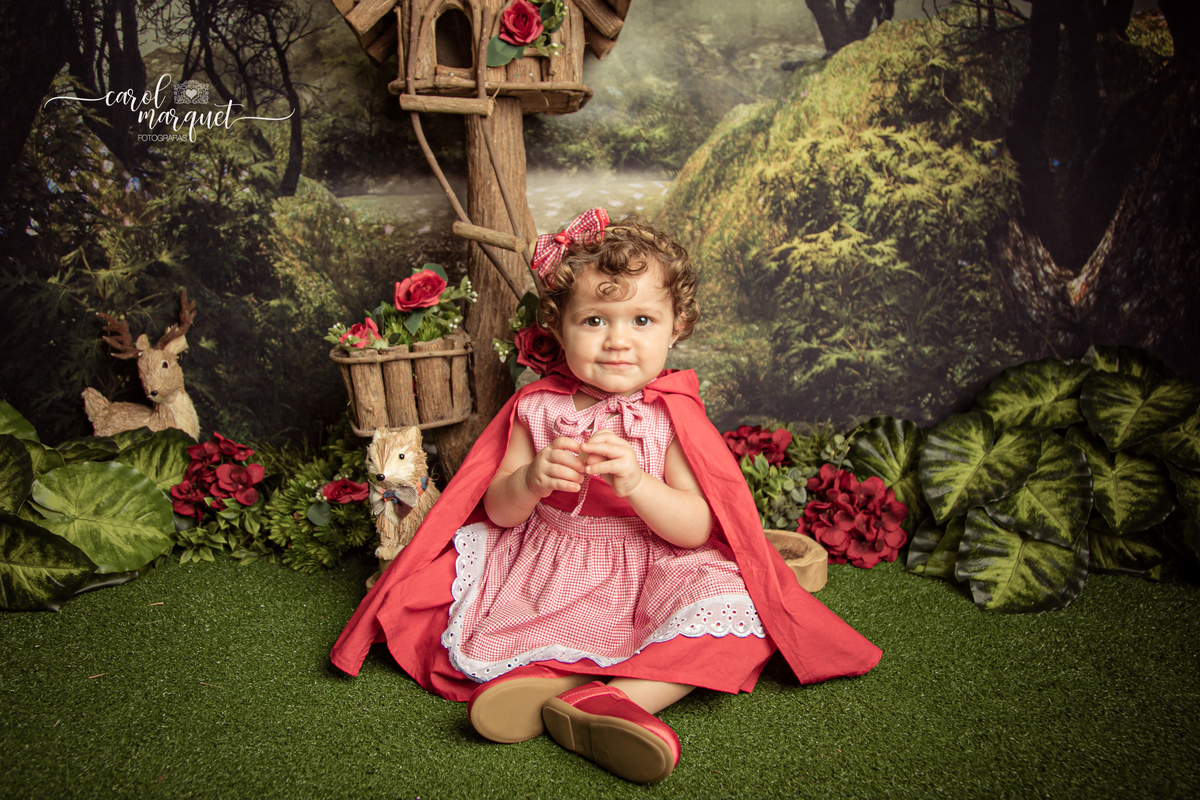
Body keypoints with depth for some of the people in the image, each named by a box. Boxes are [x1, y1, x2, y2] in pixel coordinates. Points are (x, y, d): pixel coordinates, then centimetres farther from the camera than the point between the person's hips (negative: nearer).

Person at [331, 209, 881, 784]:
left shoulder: (672, 417, -8)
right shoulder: (538, 407, -2)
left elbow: (696, 530, -14)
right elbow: (498, 512, 0)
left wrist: (636, 483, -32)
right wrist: (531, 480, -23)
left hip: (647, 575, -2)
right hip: (542, 567, 3)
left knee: (731, 611, -26)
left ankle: (607, 702, -33)